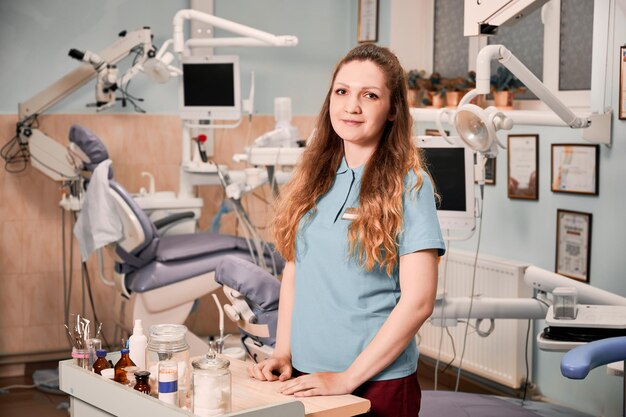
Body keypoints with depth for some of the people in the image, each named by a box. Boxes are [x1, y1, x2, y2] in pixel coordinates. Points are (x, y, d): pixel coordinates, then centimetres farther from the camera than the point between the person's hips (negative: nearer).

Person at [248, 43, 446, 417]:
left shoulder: (408, 185, -10)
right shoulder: (314, 177, 4)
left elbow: (418, 301, -15)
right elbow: (293, 271, 9)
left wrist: (347, 378, -16)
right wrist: (283, 353, 0)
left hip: (377, 383, -4)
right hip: (303, 378, 5)